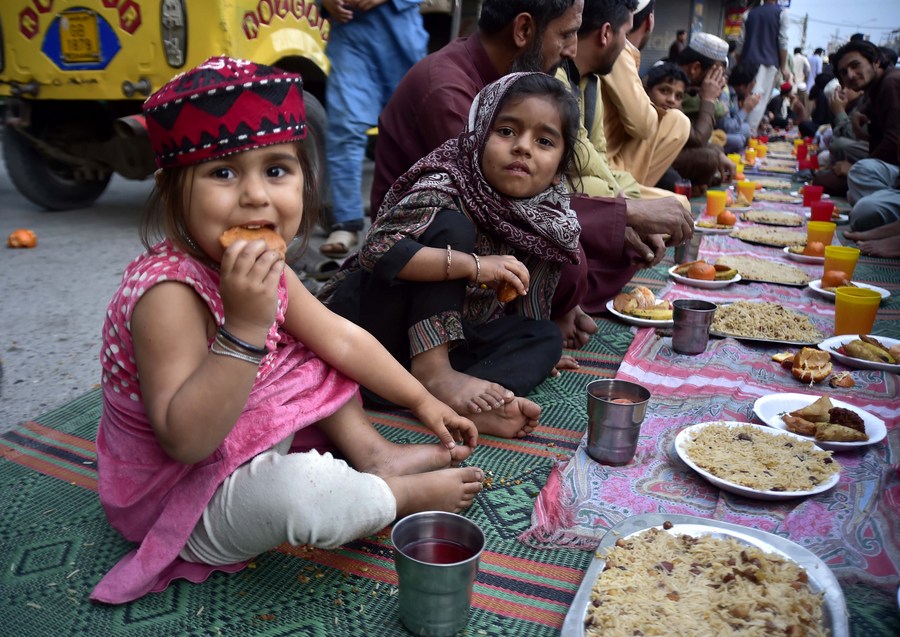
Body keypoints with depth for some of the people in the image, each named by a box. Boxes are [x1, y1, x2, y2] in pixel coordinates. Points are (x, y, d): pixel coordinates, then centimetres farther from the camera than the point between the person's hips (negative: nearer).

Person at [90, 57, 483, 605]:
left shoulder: (266, 266, -6)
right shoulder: (168, 292, -32)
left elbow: (340, 337, 3)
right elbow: (184, 440, -35)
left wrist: (422, 400, 6)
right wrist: (245, 326, -44)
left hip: (251, 443, 9)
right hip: (183, 503, -8)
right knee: (296, 487, -34)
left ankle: (373, 455, 5)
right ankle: (408, 493, -5)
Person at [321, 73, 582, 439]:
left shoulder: (548, 220, -2)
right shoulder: (445, 189, -20)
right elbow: (376, 249, -34)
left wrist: (534, 354, 8)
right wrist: (473, 265, -37)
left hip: (448, 335, 7)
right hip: (372, 318, -6)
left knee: (546, 335, -7)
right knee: (451, 227, -24)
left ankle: (464, 400, -35)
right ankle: (434, 373, -31)